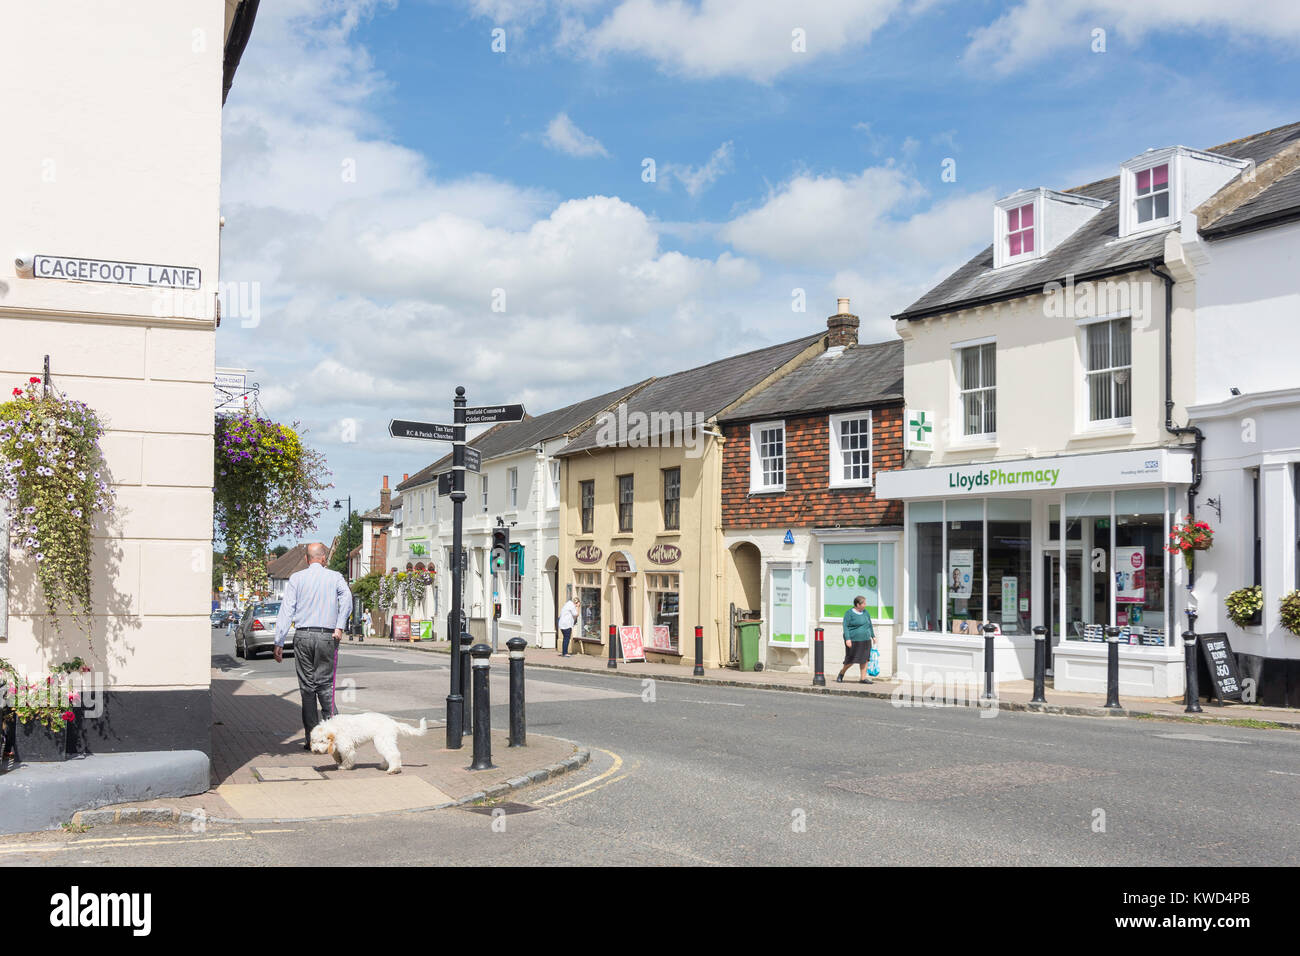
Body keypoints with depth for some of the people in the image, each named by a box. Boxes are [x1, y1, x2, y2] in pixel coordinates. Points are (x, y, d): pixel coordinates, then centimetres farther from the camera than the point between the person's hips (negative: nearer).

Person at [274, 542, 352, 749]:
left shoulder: (296, 578, 7)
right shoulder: (335, 577, 6)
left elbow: (286, 609, 1)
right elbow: (346, 597, -12)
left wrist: (279, 642, 1)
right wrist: (340, 627, -13)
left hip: (303, 636, 1)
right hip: (327, 636, -1)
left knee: (307, 687, 6)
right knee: (325, 685, 3)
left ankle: (312, 738, 6)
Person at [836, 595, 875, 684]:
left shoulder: (865, 612, 11)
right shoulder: (849, 613, -8)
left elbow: (869, 625, 21)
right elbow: (845, 626, -12)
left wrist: (873, 636, 19)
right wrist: (847, 639, -20)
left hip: (865, 641, 6)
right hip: (853, 641, -6)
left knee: (865, 659, 1)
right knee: (851, 661, -1)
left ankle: (863, 678, 5)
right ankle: (841, 673, 23)